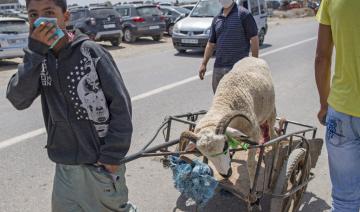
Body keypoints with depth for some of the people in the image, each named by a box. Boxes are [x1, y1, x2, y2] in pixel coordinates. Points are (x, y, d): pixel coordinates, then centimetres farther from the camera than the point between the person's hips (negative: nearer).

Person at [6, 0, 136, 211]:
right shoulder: (39, 58, 1)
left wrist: (113, 155, -13)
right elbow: (18, 100, -14)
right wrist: (35, 52, -23)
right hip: (64, 166, 4)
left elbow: (121, 104, -12)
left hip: (100, 163, -4)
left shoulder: (91, 52, -13)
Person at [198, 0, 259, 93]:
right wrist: (204, 64, 13)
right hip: (218, 67, 6)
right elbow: (211, 44, 18)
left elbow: (254, 39, -5)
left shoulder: (243, 14, -4)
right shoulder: (217, 19, 14)